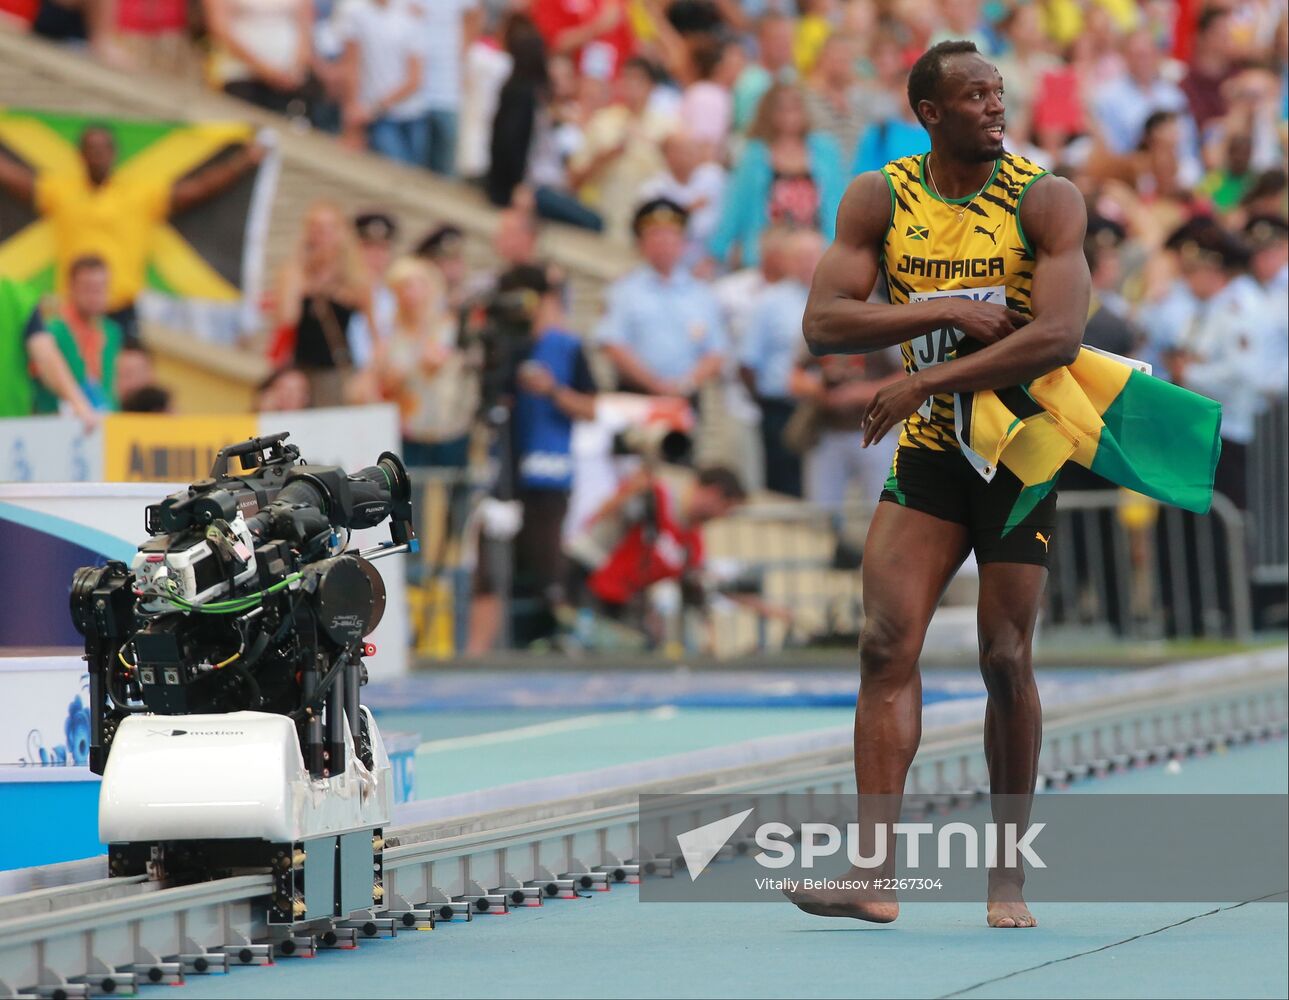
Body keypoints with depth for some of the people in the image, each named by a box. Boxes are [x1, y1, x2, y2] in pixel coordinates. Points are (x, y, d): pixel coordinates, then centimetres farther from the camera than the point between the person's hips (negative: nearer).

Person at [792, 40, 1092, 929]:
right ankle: (873, 871, -16)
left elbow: (1060, 336, -21)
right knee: (888, 643, -12)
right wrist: (945, 311, -18)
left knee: (1006, 659, -1)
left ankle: (1010, 872, 11)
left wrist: (931, 376, -23)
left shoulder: (1045, 202, -9)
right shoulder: (880, 201, 0)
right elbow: (823, 324, -9)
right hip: (929, 452, 2)